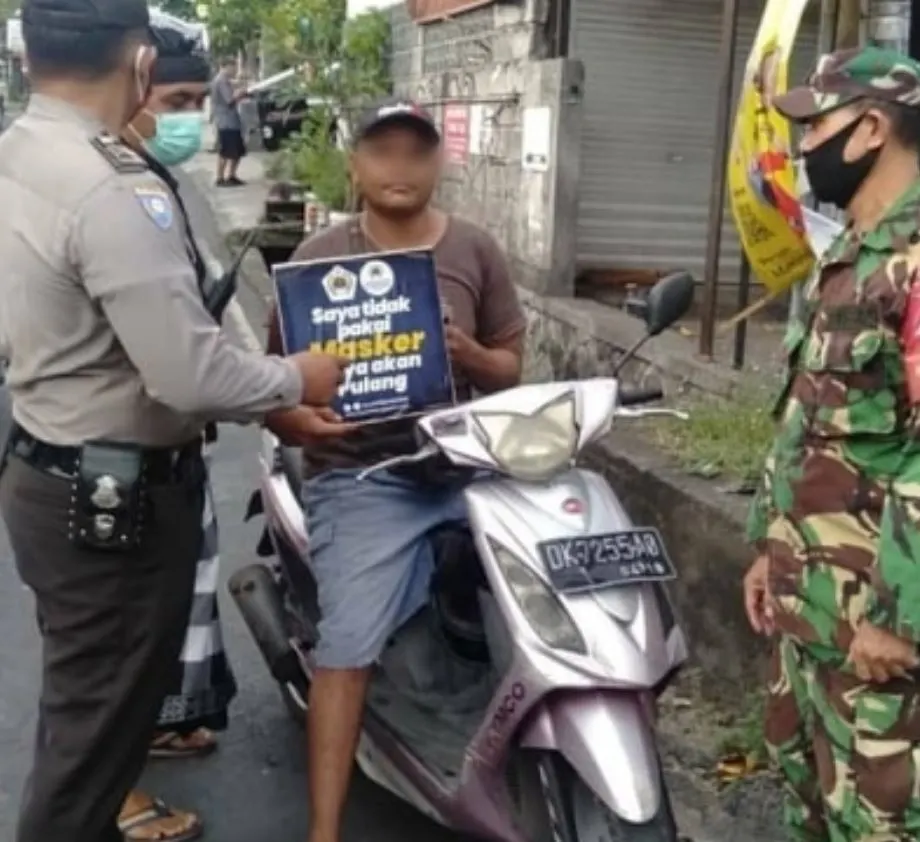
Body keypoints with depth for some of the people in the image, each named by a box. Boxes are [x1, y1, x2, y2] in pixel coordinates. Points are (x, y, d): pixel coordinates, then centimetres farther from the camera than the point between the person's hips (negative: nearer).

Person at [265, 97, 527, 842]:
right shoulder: (321, 257, 4)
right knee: (349, 645, -14)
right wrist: (301, 419, -20)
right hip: (362, 477, -2)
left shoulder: (475, 251, 9)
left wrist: (470, 354, -11)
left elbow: (511, 370, 12)